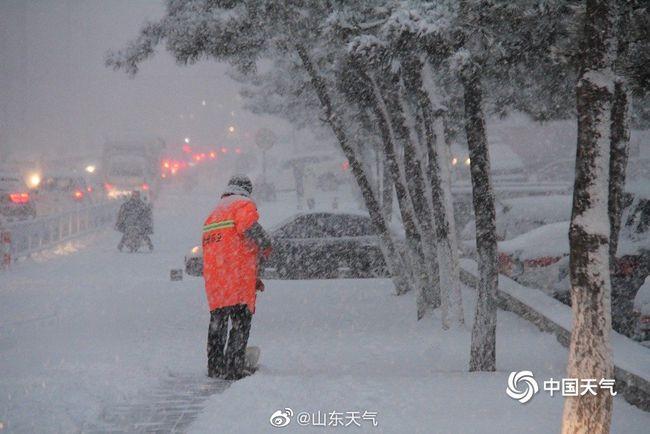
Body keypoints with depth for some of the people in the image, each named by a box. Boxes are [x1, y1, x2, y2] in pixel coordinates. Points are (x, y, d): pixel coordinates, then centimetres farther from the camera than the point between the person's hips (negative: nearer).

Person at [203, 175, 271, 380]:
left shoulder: (214, 212, 27)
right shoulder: (244, 204, 0)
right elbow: (250, 229, -21)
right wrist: (266, 247, 0)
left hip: (213, 276, 8)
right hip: (238, 275, -8)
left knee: (218, 320, 16)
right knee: (241, 321, -4)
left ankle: (215, 367, 22)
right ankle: (233, 368, -9)